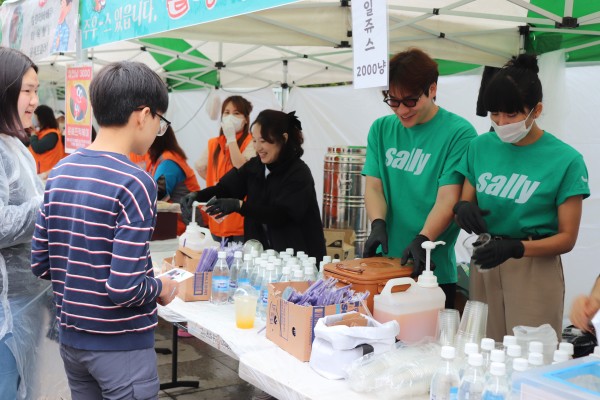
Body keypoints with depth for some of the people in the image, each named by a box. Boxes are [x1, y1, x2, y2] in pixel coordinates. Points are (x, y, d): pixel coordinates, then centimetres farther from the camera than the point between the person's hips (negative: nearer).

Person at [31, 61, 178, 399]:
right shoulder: (135, 183, -21)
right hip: (122, 346, -7)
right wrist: (161, 289, -6)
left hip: (72, 339, 7)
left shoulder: (59, 173, 1)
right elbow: (125, 288, -24)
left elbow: (40, 263, 6)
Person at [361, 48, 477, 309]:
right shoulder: (381, 129, 9)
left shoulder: (459, 133, -7)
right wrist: (378, 224, -13)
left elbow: (448, 199, -13)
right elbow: (373, 185, 5)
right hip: (385, 264, 4)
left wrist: (422, 240, -25)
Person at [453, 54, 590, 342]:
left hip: (535, 269, -3)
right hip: (484, 266, 3)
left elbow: (567, 238, -7)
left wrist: (515, 248, -23)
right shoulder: (481, 147, 3)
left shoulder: (565, 160, -8)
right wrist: (463, 208, -13)